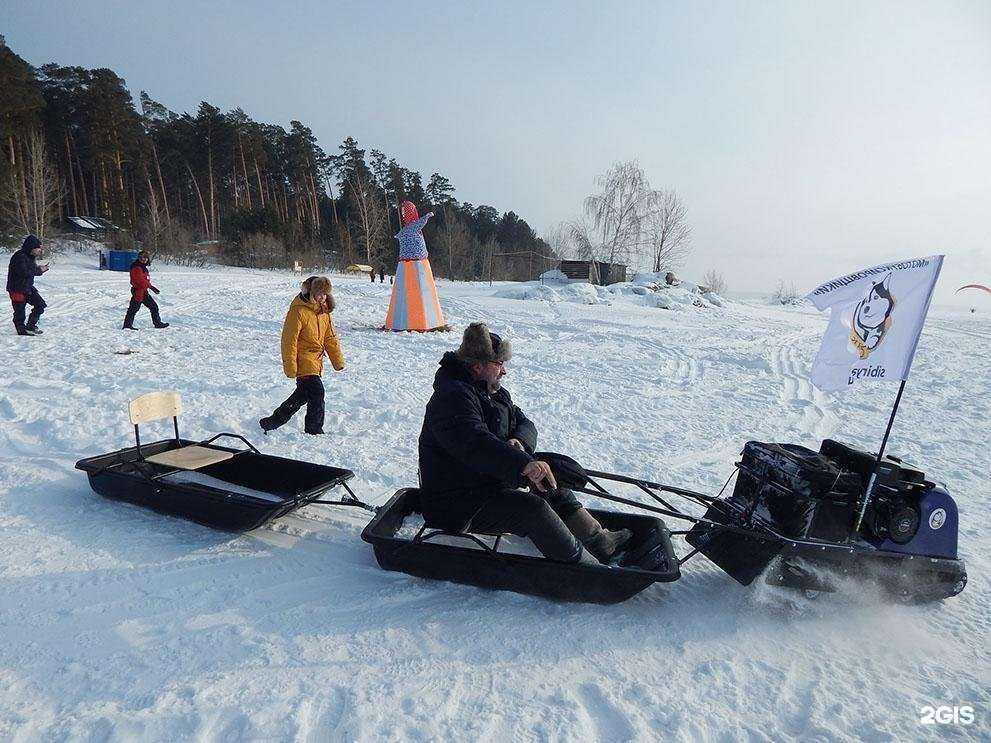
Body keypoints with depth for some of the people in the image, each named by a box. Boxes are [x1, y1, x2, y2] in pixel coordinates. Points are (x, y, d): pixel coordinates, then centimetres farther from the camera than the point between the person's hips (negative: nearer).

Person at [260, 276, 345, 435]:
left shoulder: (324, 311, 10)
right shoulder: (298, 311, -15)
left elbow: (330, 337, 16)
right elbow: (289, 340, -16)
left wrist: (338, 361, 13)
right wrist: (290, 367, -18)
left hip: (316, 362, 9)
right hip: (303, 362, -9)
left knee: (302, 394, 16)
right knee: (316, 393, -12)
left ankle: (272, 422, 32)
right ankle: (314, 431, 3)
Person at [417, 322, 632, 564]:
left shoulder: (494, 392, 11)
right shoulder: (453, 397, -23)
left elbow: (525, 423, 9)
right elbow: (474, 443, -40)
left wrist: (519, 441, -17)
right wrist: (523, 463, -52)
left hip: (493, 485, 10)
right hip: (456, 505, -10)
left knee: (557, 493, 12)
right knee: (533, 508, -25)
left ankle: (604, 544, 20)